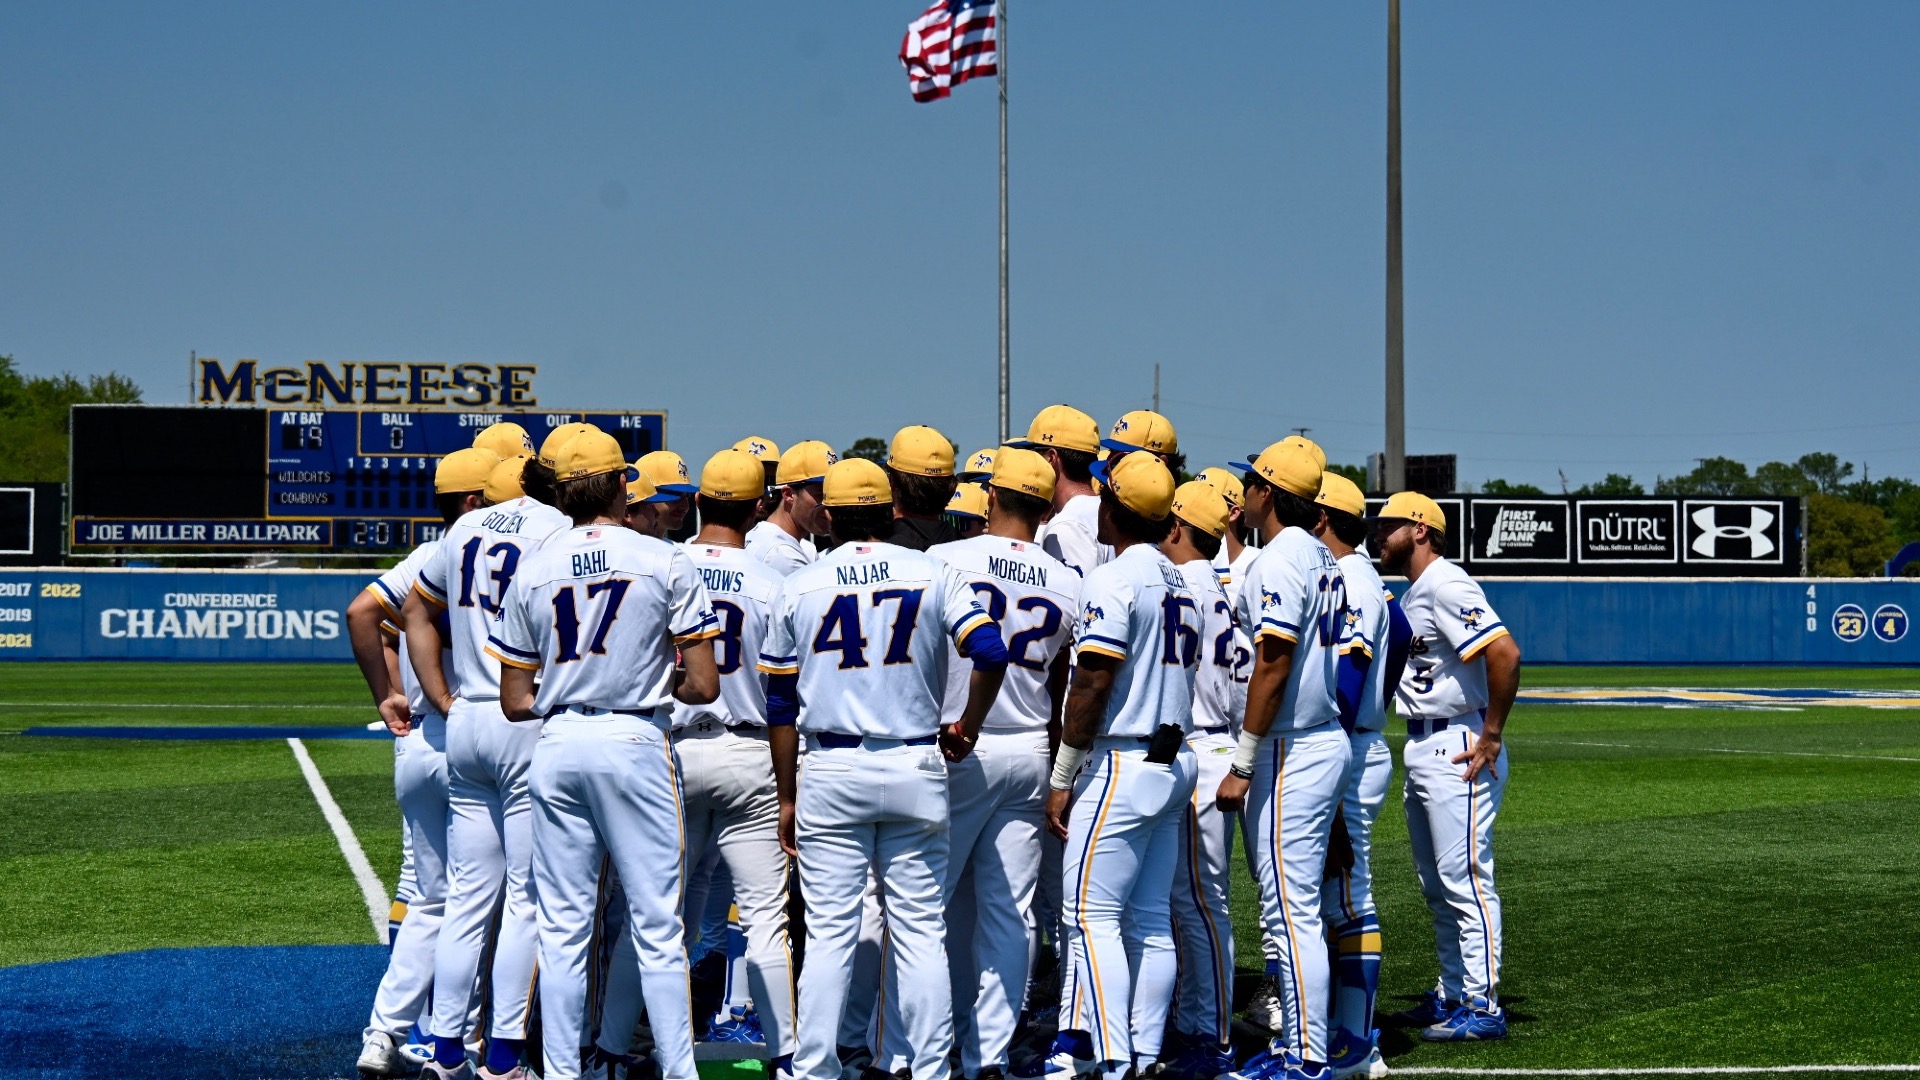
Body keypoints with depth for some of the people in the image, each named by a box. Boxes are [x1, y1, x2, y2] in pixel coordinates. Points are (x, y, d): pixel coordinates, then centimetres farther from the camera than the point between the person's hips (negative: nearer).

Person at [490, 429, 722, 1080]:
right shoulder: (666, 564, -3)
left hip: (556, 747, 3)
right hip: (635, 742, -2)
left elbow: (515, 702, 6)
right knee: (657, 924, 1)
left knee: (562, 928, 7)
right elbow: (703, 686, -5)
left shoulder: (532, 572, 4)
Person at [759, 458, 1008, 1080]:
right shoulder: (932, 575, 2)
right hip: (915, 766, 0)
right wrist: (967, 728, 5)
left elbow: (780, 703, 7)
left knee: (829, 934, 2)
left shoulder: (800, 588, 4)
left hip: (832, 771, 0)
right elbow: (991, 653, -11)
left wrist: (787, 796, 14)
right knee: (921, 931, 5)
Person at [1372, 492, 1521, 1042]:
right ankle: (1452, 995, 24)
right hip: (1421, 749, 11)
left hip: (1458, 750, -11)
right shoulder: (1410, 595, 16)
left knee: (1465, 876, -8)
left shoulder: (1446, 585, -15)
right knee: (1437, 883, 15)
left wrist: (1490, 738, -21)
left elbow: (1505, 654, -25)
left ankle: (1484, 1006, -6)